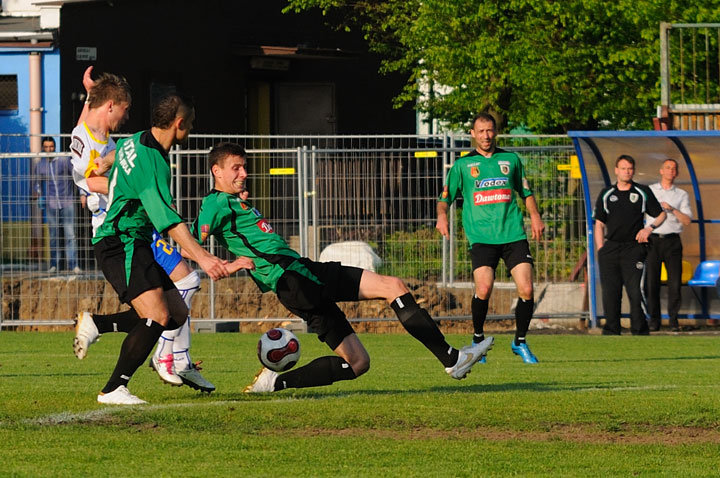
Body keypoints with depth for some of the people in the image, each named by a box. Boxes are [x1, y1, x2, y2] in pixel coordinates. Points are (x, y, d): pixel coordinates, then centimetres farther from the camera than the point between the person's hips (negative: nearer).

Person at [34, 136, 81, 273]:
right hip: (51, 204, 2)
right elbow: (38, 183, 22)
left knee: (70, 234, -7)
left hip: (67, 202, -2)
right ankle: (54, 264, 12)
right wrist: (39, 196, 5)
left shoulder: (64, 160, -1)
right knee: (53, 235, 4)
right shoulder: (40, 165, 8)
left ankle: (73, 264, -8)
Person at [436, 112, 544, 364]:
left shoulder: (510, 159, 15)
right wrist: (442, 215, -9)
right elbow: (445, 197, 12)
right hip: (481, 237, -2)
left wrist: (534, 215, 9)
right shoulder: (463, 165, 10)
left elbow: (525, 192, 25)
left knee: (526, 289, -10)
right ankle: (478, 339, 4)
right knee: (483, 289, -19)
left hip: (513, 234, 2)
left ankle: (520, 341, 11)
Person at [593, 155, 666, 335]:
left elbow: (661, 214, 14)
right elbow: (599, 224, 13)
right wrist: (600, 250, 3)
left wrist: (649, 228, -6)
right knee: (610, 292, -1)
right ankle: (611, 331, 7)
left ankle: (639, 331, -5)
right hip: (610, 248, 2)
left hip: (633, 248, -2)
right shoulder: (606, 194, 12)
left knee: (635, 291, -11)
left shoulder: (643, 192, 7)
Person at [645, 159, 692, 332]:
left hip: (672, 241, 0)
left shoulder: (682, 195, 11)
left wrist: (672, 209, -12)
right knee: (651, 282, -5)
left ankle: (673, 319, 3)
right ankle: (654, 319, 1)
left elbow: (687, 221, 2)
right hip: (653, 240, 0)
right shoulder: (649, 191, 12)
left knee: (675, 282, -6)